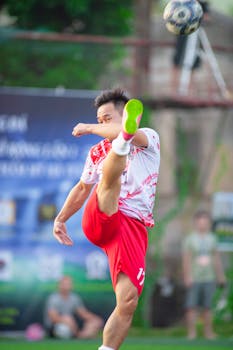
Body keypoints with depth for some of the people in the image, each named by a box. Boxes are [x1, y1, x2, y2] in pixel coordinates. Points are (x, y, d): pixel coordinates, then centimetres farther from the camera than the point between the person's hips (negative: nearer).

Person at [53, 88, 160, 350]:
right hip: (99, 220, 1)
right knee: (111, 176, -33)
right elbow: (83, 188, 36)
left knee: (128, 301, -15)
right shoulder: (97, 152, 22)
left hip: (133, 228, -1)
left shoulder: (149, 138, 8)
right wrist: (61, 218, 29)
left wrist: (91, 129, -10)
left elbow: (137, 136, -17)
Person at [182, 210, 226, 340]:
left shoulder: (212, 239, 10)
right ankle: (192, 332, -1)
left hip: (209, 278, 3)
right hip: (194, 279, -3)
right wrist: (187, 277, -10)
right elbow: (187, 259, -3)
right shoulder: (190, 239, 0)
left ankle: (209, 332, 9)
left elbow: (217, 259, 14)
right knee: (192, 307, -5)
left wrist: (221, 276, 11)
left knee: (208, 307, 4)